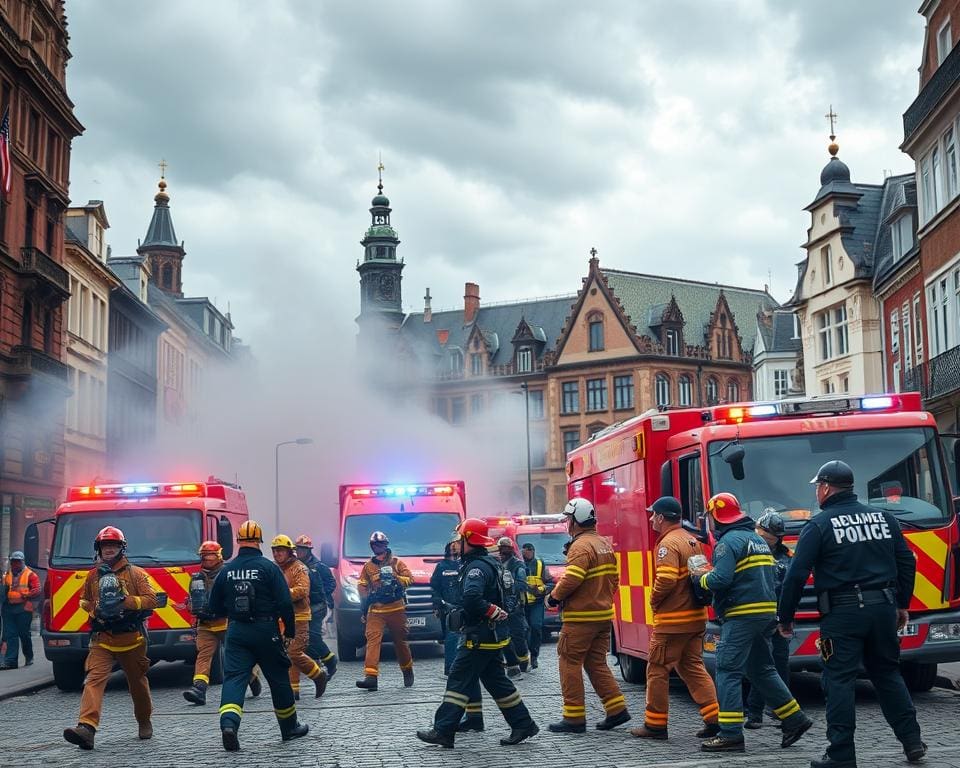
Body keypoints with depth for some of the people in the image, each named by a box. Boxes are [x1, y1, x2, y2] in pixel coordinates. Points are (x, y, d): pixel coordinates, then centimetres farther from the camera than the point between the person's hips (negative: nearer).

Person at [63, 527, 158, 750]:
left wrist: (125, 601, -19)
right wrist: (96, 608, 3)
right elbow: (84, 601, 25)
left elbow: (151, 600, -5)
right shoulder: (93, 576, 12)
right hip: (102, 639, 1)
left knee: (137, 682, 12)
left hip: (131, 639, -1)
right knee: (94, 679, -17)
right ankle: (87, 728, -30)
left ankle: (144, 721, 35)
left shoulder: (135, 573, 2)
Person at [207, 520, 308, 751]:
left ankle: (228, 722, -27)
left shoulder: (226, 570, 4)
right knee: (278, 678, 12)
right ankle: (289, 727, 25)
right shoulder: (269, 567, -7)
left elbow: (215, 607, 11)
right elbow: (285, 602, -11)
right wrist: (290, 631, 0)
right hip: (265, 630, -2)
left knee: (234, 677, -3)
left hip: (236, 631, 2)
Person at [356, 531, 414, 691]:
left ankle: (408, 672, 30)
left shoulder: (396, 562, 7)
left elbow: (409, 578, 0)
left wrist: (394, 578, -19)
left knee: (400, 641, 8)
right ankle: (371, 676, -23)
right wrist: (363, 609, 2)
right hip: (375, 611, 1)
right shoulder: (368, 566, 13)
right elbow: (361, 586, 12)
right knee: (372, 640, -15)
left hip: (396, 609, -1)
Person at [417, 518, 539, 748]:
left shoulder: (477, 567, -18)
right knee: (495, 680, 15)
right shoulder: (491, 563, 15)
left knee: (459, 679, -6)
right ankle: (523, 724, 16)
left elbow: (471, 597, -35)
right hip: (492, 635, 10)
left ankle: (444, 730, -5)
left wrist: (492, 612, -22)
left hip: (481, 635, -10)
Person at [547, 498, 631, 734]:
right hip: (604, 615, 9)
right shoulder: (605, 544, 14)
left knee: (570, 664, 0)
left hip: (580, 617, -9)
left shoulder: (581, 546, -15)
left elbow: (571, 579, -23)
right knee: (596, 664, 15)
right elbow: (613, 578, 17)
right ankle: (617, 709, 10)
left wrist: (555, 596, -7)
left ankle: (574, 718, 1)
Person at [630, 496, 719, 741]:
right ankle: (714, 718, 5)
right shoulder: (692, 541, 13)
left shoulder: (668, 544, -15)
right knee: (693, 667, 13)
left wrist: (653, 600, -8)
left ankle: (655, 724, 7)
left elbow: (666, 580, -25)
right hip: (696, 617, 9)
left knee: (657, 670, 2)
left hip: (672, 621, -9)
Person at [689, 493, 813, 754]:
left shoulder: (728, 541, -11)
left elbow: (721, 579, -21)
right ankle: (795, 719, 19)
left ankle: (731, 735, -9)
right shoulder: (758, 539, 19)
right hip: (766, 612, 9)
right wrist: (710, 573, 19)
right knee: (761, 669, 19)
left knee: (728, 671, -6)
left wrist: (701, 577, -1)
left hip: (742, 614, -9)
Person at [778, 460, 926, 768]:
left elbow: (796, 575, -9)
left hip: (842, 615, -5)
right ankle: (912, 741, 19)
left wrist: (785, 618, 0)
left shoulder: (819, 525, -6)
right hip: (883, 608, 5)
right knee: (887, 674, 19)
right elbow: (906, 562, 14)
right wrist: (902, 604, 23)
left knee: (839, 681, 0)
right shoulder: (883, 518, 10)